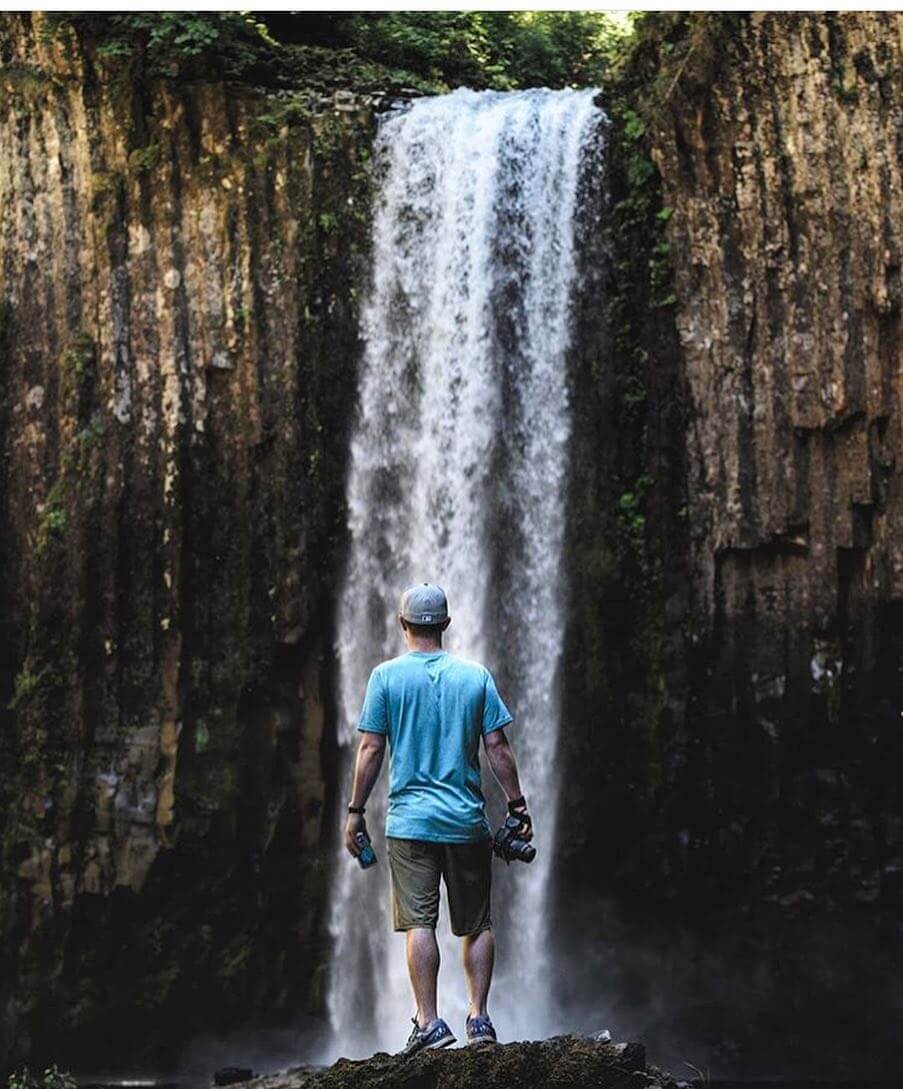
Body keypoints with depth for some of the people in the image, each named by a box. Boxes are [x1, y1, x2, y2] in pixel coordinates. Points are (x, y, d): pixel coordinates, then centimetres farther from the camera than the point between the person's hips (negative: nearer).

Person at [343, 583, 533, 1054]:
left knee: (418, 923, -2)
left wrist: (355, 811, 3)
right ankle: (479, 1019, 9)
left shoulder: (387, 676, -1)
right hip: (468, 821, 2)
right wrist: (518, 805, 8)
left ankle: (429, 1023, -7)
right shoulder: (476, 676, 4)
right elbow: (498, 747, 1)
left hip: (410, 821, -2)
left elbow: (371, 749, -4)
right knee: (477, 924, 11)